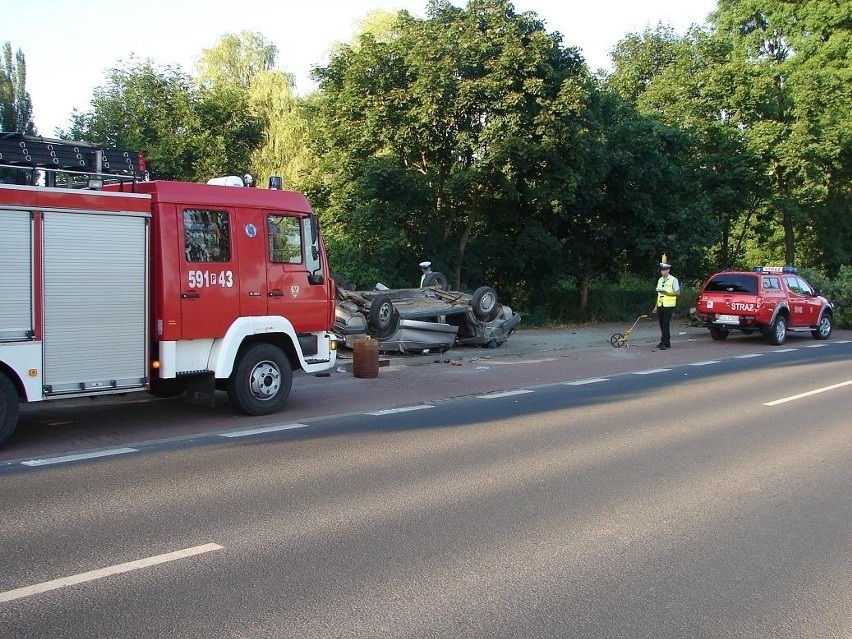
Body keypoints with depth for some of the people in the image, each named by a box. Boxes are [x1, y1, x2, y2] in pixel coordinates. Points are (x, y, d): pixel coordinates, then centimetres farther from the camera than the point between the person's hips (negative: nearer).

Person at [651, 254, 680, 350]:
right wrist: (656, 306, 15)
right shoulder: (660, 280, 13)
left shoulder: (673, 280, -5)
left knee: (666, 324, -10)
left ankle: (664, 343, -11)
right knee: (662, 325, 7)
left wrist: (667, 293, -20)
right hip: (660, 305, 6)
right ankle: (667, 343, 15)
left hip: (669, 306, -6)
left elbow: (678, 293, -7)